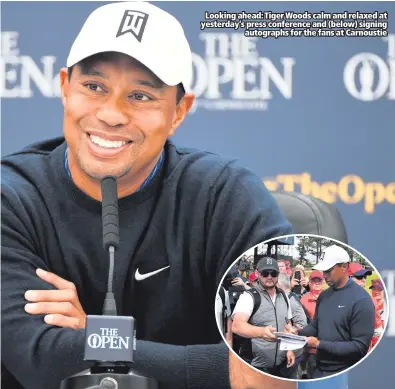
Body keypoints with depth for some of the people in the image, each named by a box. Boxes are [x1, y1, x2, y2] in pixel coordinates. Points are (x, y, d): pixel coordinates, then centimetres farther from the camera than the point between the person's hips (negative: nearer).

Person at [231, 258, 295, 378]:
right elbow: (237, 326, -30)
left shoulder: (283, 296, 8)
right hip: (258, 366, -6)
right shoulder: (249, 297, -13)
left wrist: (290, 349, 6)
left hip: (281, 363, 6)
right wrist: (261, 332, -47)